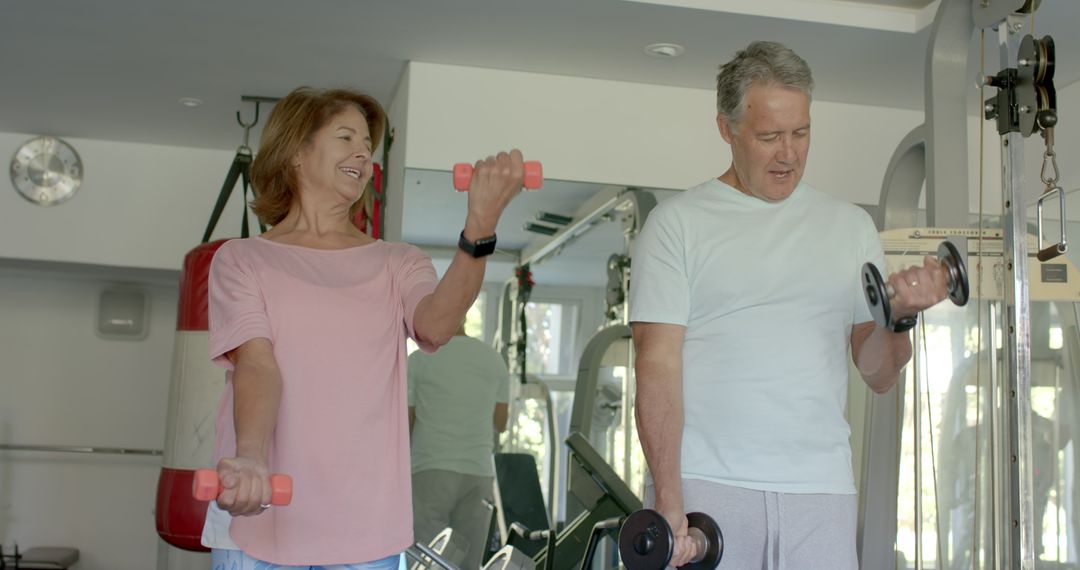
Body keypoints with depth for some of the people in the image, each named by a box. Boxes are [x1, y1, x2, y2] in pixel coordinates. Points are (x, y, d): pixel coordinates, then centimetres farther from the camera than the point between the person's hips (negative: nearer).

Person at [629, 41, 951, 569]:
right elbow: (658, 365, -5)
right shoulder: (676, 223, 2)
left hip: (821, 490, 3)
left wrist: (900, 317, -9)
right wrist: (668, 501, -13)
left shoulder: (851, 226, 12)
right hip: (706, 485, -3)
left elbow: (877, 375, 12)